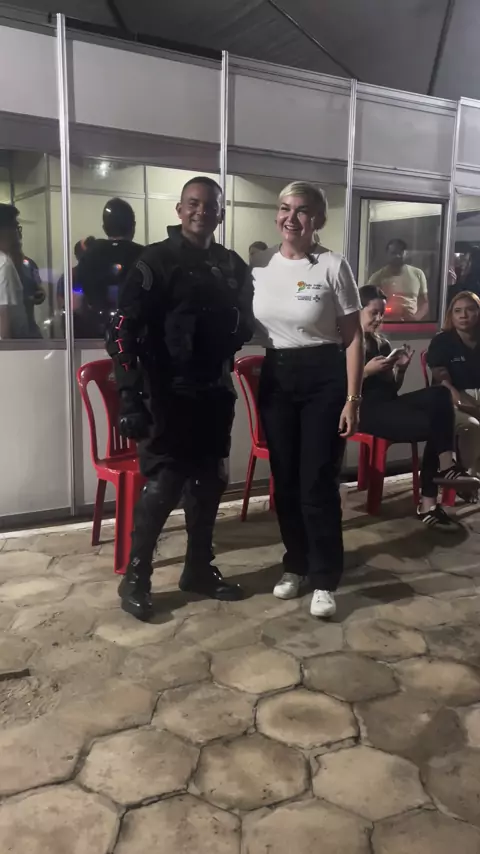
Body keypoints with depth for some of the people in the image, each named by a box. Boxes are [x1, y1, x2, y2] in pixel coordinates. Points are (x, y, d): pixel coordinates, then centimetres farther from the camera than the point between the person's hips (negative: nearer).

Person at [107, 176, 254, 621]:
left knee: (208, 485, 12)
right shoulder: (155, 261, -7)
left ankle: (199, 570, 28)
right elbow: (123, 332, -12)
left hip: (215, 395, 6)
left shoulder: (232, 266, 11)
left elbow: (244, 325, 23)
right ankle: (135, 579, 12)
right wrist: (130, 397, -19)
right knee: (163, 486, -5)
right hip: (168, 396, -6)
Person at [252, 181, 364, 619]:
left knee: (318, 483, -2)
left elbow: (353, 338, -6)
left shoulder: (334, 267, -8)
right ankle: (296, 565, 29)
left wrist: (352, 399, -10)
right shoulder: (259, 263, 2)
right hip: (275, 377, 4)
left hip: (324, 378, -4)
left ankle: (324, 580, 13)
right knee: (286, 480, 11)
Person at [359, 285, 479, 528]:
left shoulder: (382, 344, 19)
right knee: (432, 423, -26)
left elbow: (393, 388, 18)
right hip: (364, 410, -7)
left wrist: (400, 369, 1)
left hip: (388, 404, 7)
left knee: (439, 395, -21)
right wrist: (367, 371, -16)